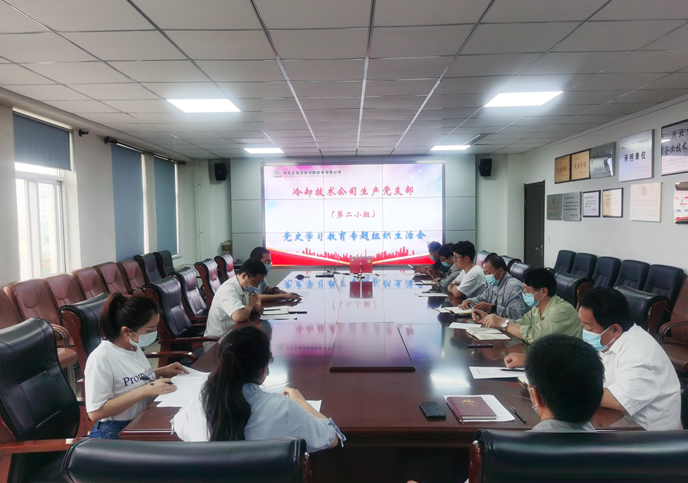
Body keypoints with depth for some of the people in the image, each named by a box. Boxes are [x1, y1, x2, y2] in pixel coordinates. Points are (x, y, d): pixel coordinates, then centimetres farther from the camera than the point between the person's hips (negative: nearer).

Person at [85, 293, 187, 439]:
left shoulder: (135, 347, 5)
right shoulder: (101, 358, -18)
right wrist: (144, 391, -26)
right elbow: (95, 413, -22)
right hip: (116, 432, -8)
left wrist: (161, 372, 4)